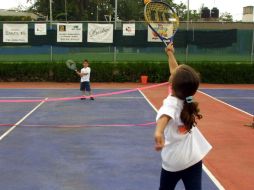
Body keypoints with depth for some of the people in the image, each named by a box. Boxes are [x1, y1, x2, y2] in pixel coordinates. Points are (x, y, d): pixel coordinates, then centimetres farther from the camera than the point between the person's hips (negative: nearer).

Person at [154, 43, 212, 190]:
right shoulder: (187, 95, -3)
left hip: (173, 160, -4)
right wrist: (170, 54, 28)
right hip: (193, 158, 4)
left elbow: (165, 115, -44)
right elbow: (179, 75, 15)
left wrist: (159, 132, -64)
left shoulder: (171, 103, -19)